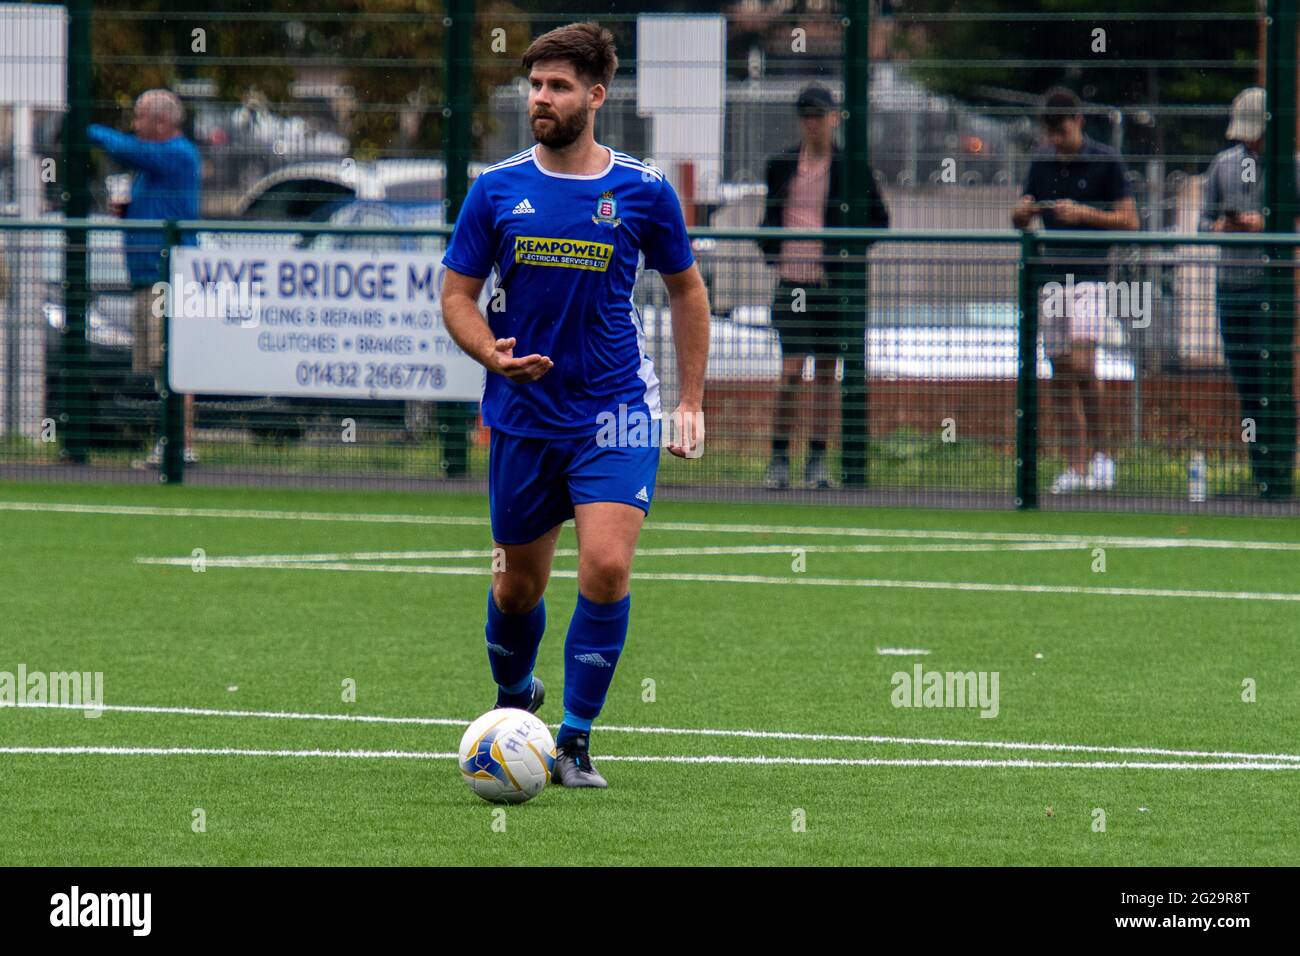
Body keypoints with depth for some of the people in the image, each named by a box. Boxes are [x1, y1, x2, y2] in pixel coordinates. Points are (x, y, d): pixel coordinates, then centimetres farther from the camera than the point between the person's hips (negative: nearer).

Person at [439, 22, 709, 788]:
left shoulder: (644, 192, -2)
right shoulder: (497, 190, -1)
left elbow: (687, 291, 12)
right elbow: (457, 294, 5)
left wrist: (692, 402, 8)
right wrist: (494, 355, -16)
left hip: (616, 414, -2)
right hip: (524, 417, 2)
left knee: (607, 565, -18)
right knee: (521, 580, 11)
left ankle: (576, 740, -8)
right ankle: (513, 697, 42)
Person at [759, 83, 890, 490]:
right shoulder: (780, 165, 7)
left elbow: (879, 218, 8)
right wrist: (771, 253, 5)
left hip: (833, 283, 0)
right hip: (791, 280, 0)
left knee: (825, 371, 6)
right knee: (791, 371, -9)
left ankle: (817, 460, 12)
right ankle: (779, 458, -3)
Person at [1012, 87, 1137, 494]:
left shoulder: (1105, 161, -4)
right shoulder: (1042, 160, 12)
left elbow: (1129, 220, -4)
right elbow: (1020, 219, 17)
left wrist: (1082, 213, -16)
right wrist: (1022, 212, -7)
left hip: (1090, 278, -5)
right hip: (1051, 280, 5)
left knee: (1081, 364, -18)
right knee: (1061, 375, 3)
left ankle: (1100, 449, -4)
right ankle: (1076, 466, 6)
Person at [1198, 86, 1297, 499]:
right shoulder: (1224, 163, 13)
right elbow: (1205, 221, 17)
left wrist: (1265, 225, -17)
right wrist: (1220, 227, -5)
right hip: (1230, 283, 5)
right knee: (1245, 384, 7)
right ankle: (1259, 475, 12)